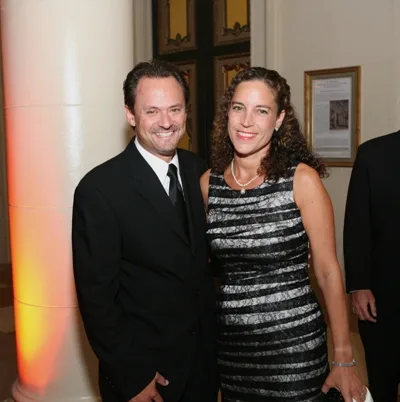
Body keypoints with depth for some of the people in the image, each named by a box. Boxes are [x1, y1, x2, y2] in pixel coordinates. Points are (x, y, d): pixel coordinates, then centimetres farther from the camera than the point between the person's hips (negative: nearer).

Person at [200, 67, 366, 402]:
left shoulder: (302, 179, -10)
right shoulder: (208, 182, 0)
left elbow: (328, 271, -8)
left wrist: (344, 359, -7)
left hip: (294, 342, -3)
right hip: (231, 344, 4)